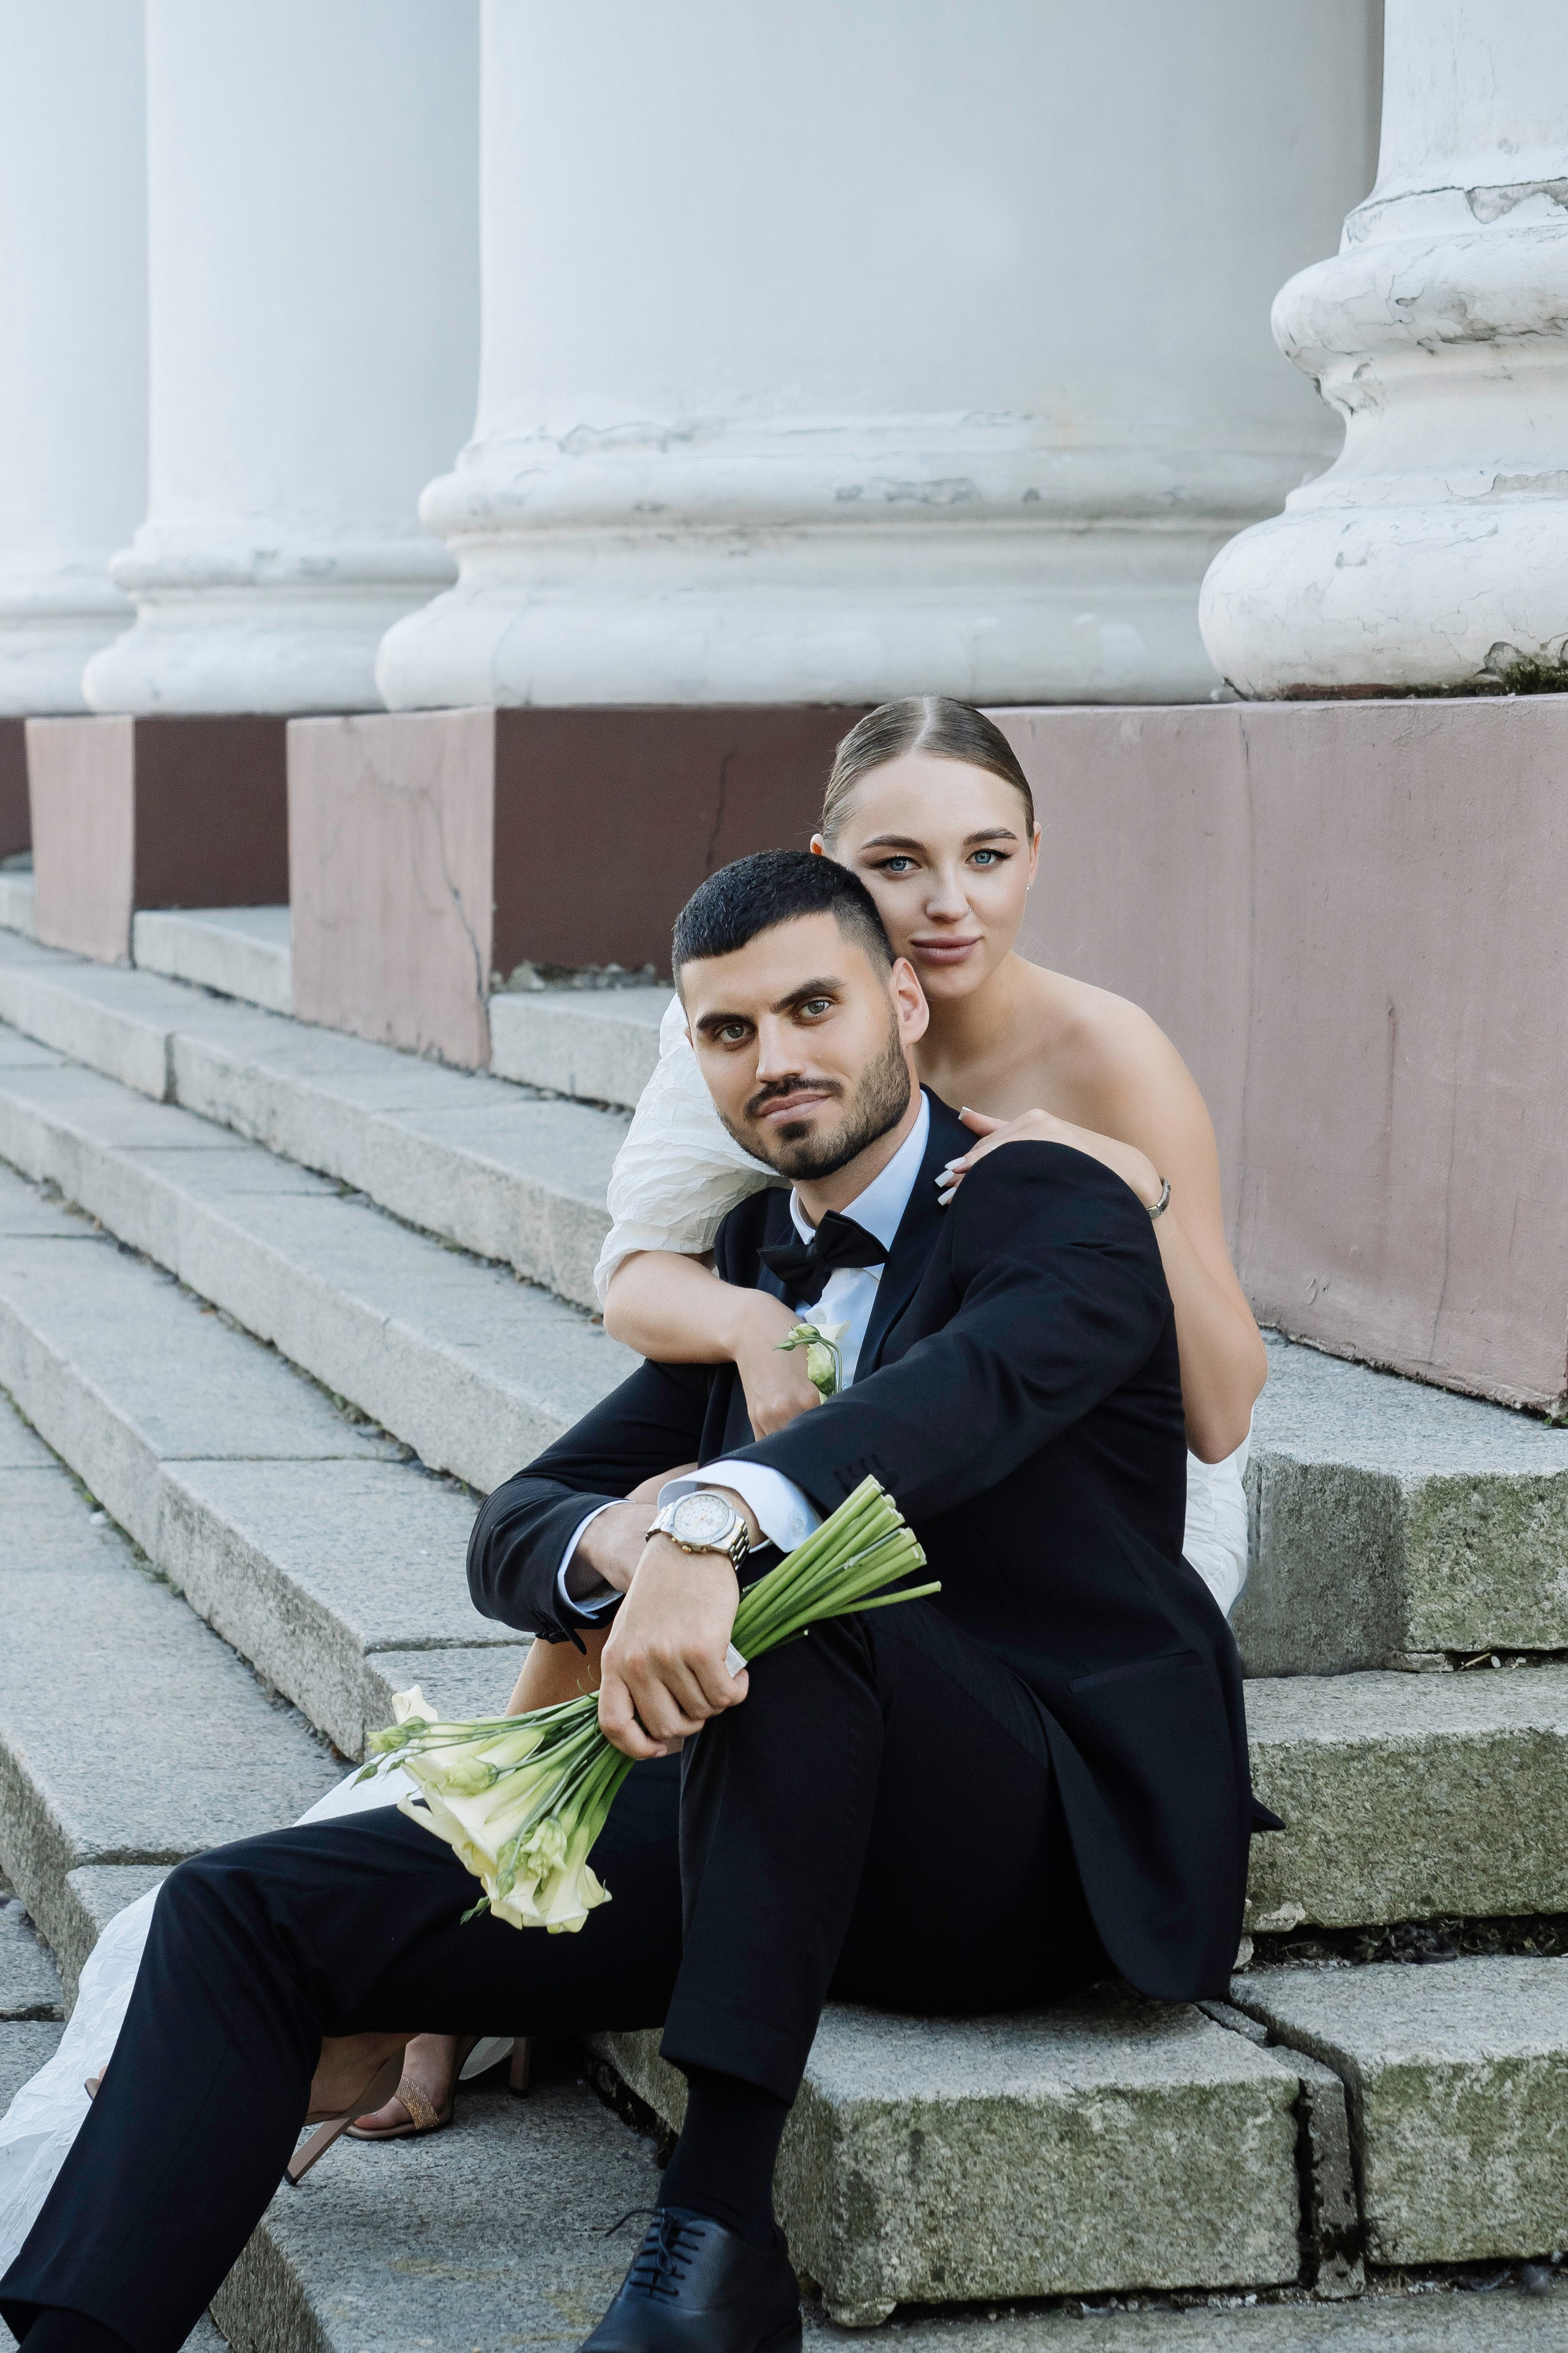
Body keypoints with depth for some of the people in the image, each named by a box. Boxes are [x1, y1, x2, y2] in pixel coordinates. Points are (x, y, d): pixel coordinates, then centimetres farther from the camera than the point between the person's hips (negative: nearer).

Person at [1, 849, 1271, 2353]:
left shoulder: (1059, 1213, -3)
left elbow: (971, 1388, -27)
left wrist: (707, 1527, -45)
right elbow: (510, 1536, 13)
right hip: (803, 1836, 7)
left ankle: (718, 2229, -36)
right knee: (251, 1912, -5)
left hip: (1052, 1836, -7)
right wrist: (614, 1541, -13)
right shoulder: (751, 1258, 19)